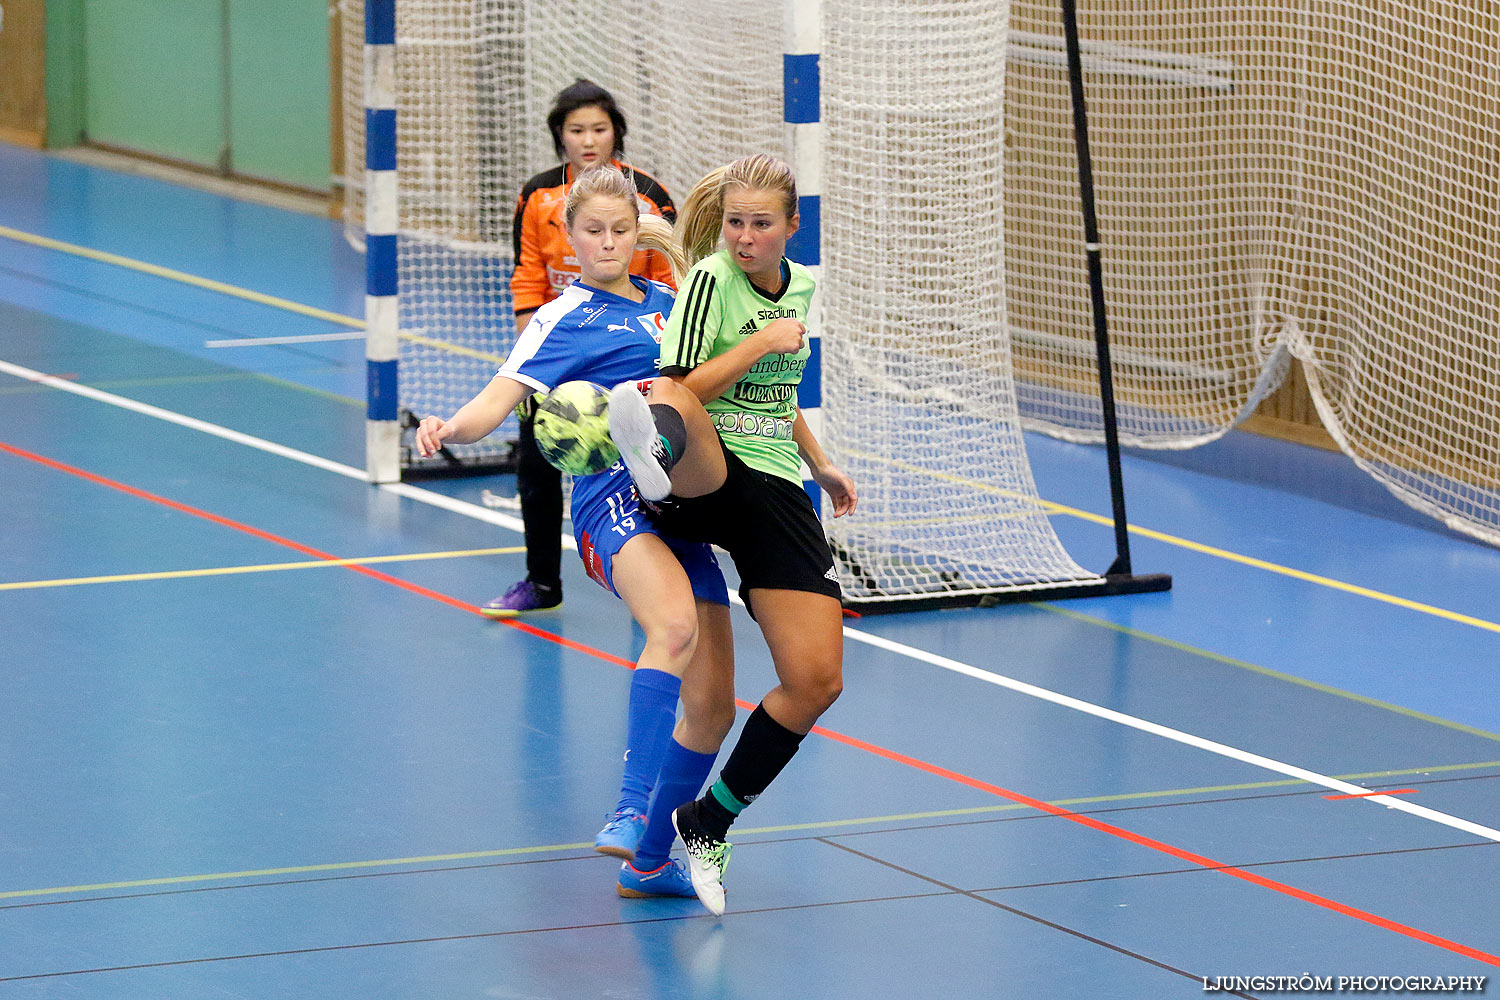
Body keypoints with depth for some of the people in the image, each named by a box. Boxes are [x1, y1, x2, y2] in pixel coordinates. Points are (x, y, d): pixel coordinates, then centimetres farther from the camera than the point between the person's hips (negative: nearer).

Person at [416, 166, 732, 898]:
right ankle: (630, 811, -46)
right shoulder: (565, 318, 3)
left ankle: (650, 861, 19)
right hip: (615, 501, -7)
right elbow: (497, 401, -10)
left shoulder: (666, 302, 20)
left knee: (712, 705, 4)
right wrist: (448, 430, -29)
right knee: (676, 627, -37)